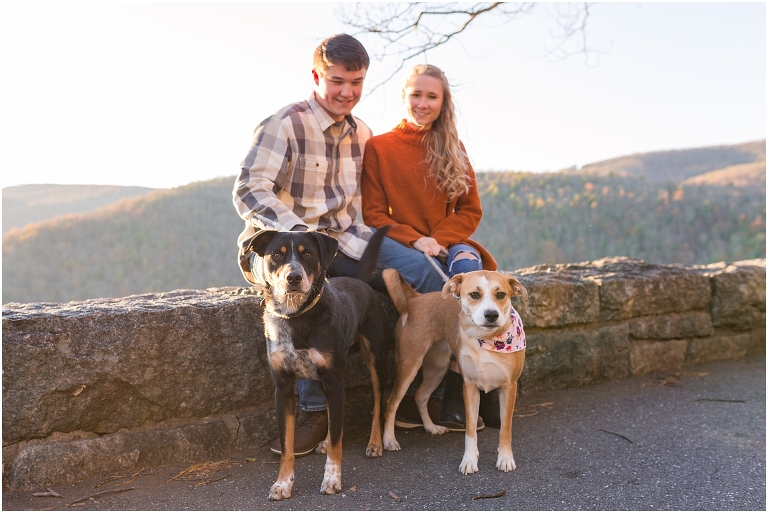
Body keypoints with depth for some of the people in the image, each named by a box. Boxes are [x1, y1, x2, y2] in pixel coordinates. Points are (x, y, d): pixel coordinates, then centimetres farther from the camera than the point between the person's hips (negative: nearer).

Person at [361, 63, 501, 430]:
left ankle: (457, 393, -35)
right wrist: (414, 239, -17)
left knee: (467, 265, -33)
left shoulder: (453, 149, 13)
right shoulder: (378, 147, 5)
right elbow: (373, 214, 0)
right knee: (427, 270, -36)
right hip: (394, 246, -2)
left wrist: (438, 239, -10)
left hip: (446, 244, 2)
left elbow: (470, 211, 9)